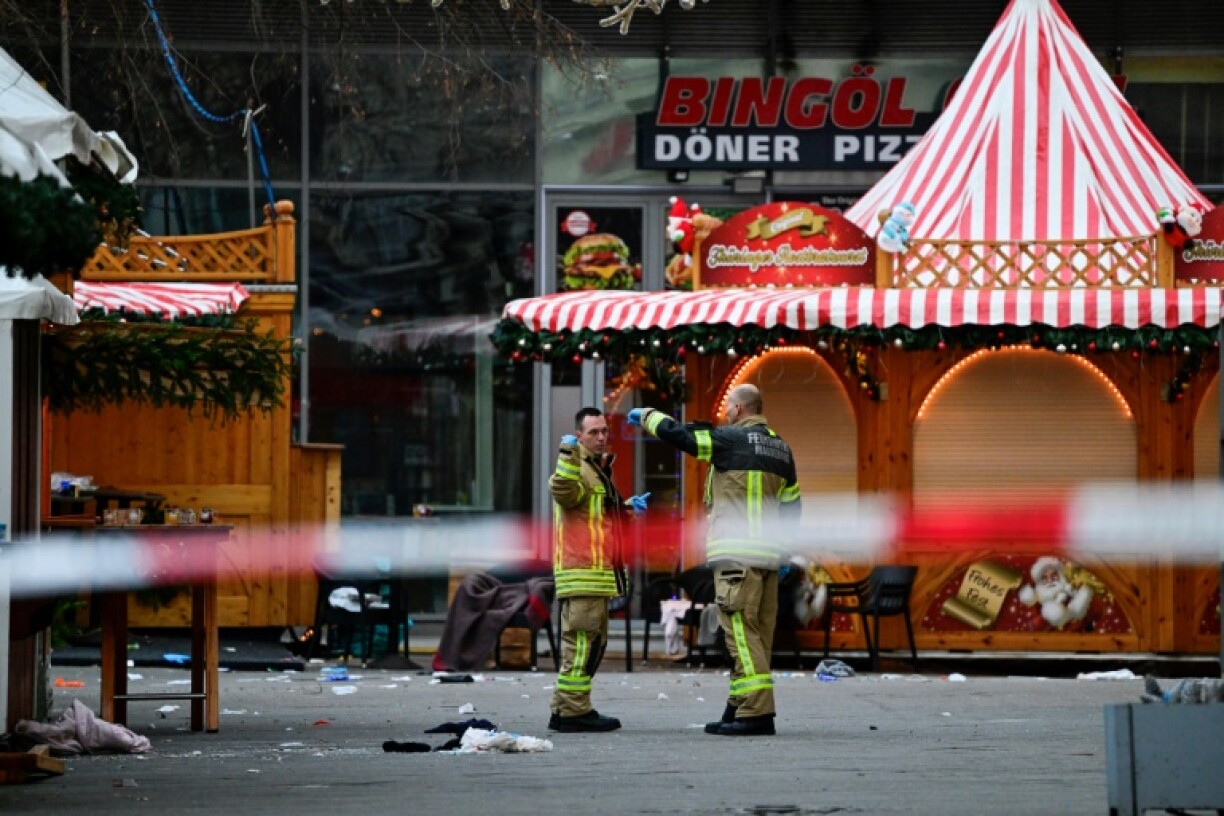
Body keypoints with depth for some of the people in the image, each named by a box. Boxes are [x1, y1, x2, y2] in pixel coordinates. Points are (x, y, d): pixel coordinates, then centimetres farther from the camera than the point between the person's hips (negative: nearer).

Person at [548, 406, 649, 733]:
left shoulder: (598, 469, 22)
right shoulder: (576, 467, -10)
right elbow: (564, 492, -33)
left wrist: (629, 507, 26)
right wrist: (568, 456, -42)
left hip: (599, 574, 11)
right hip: (582, 571, -11)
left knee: (592, 642, 14)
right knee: (583, 641, -12)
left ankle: (565, 711, 18)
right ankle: (573, 710, -13)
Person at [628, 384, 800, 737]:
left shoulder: (731, 439, -7)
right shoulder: (781, 448, 16)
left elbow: (675, 433, -7)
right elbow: (791, 505, 18)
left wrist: (647, 416, 12)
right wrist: (786, 550, 23)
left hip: (737, 554, -8)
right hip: (768, 555, 8)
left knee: (740, 630, -11)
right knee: (755, 635, 9)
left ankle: (757, 712, -17)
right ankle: (739, 708, 12)